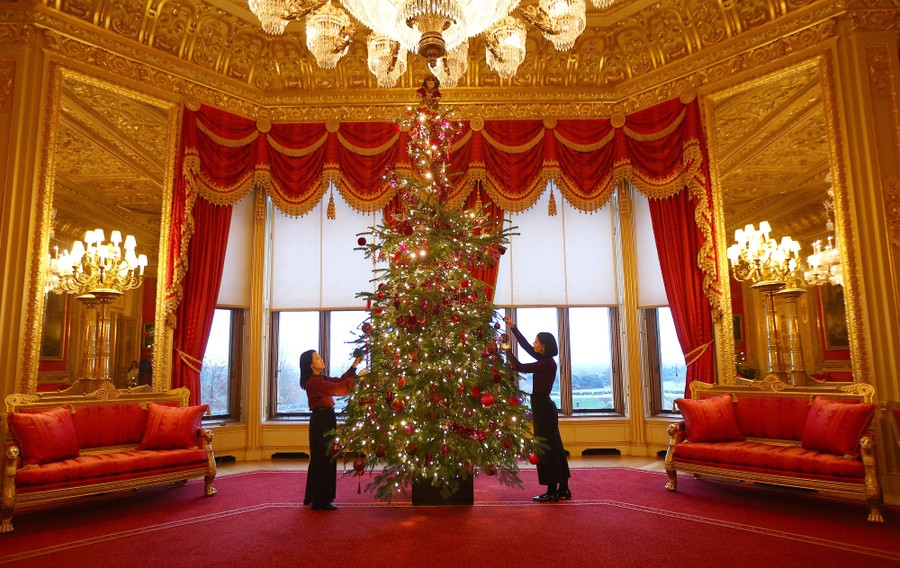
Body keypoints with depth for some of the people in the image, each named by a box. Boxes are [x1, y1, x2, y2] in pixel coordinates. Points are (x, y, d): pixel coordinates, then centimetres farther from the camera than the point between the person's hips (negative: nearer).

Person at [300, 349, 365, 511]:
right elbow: (337, 389, -25)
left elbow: (339, 380, 14)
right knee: (324, 459, -3)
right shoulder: (313, 382, -18)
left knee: (320, 459, 18)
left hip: (324, 420, 10)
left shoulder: (319, 379, 13)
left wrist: (354, 366, 6)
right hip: (321, 420, -10)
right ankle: (321, 500, 6)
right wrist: (357, 378, -19)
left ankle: (314, 497, 29)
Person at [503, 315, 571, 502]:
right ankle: (563, 489, 20)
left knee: (547, 449, -3)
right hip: (544, 407, 10)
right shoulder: (545, 360, 8)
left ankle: (552, 492, 5)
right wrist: (513, 327, 18)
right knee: (554, 448, 13)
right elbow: (525, 345, 16)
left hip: (543, 408, -10)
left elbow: (520, 367, -17)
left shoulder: (547, 363, -17)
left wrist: (508, 350, -6)